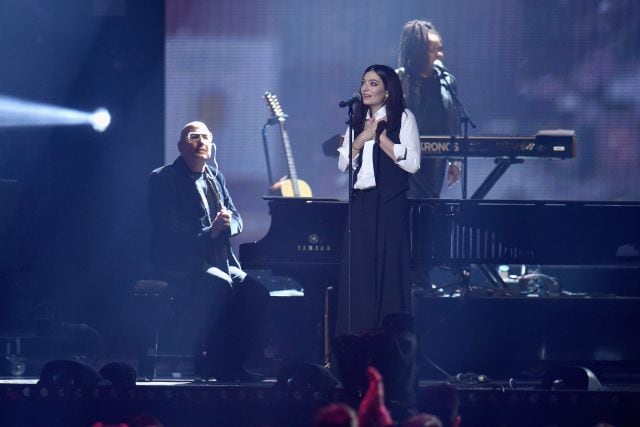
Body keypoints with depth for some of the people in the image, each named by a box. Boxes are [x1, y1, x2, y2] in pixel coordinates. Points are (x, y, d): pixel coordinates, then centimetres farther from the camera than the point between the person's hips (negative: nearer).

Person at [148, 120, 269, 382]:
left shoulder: (215, 177, 18)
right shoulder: (163, 179, -3)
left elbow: (236, 220, 14)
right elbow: (168, 230, -14)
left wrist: (227, 223, -12)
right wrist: (210, 232, -23)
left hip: (219, 262, 7)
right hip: (181, 266, -7)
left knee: (256, 290, -19)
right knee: (219, 285, -34)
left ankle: (233, 362, -13)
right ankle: (208, 360, -23)